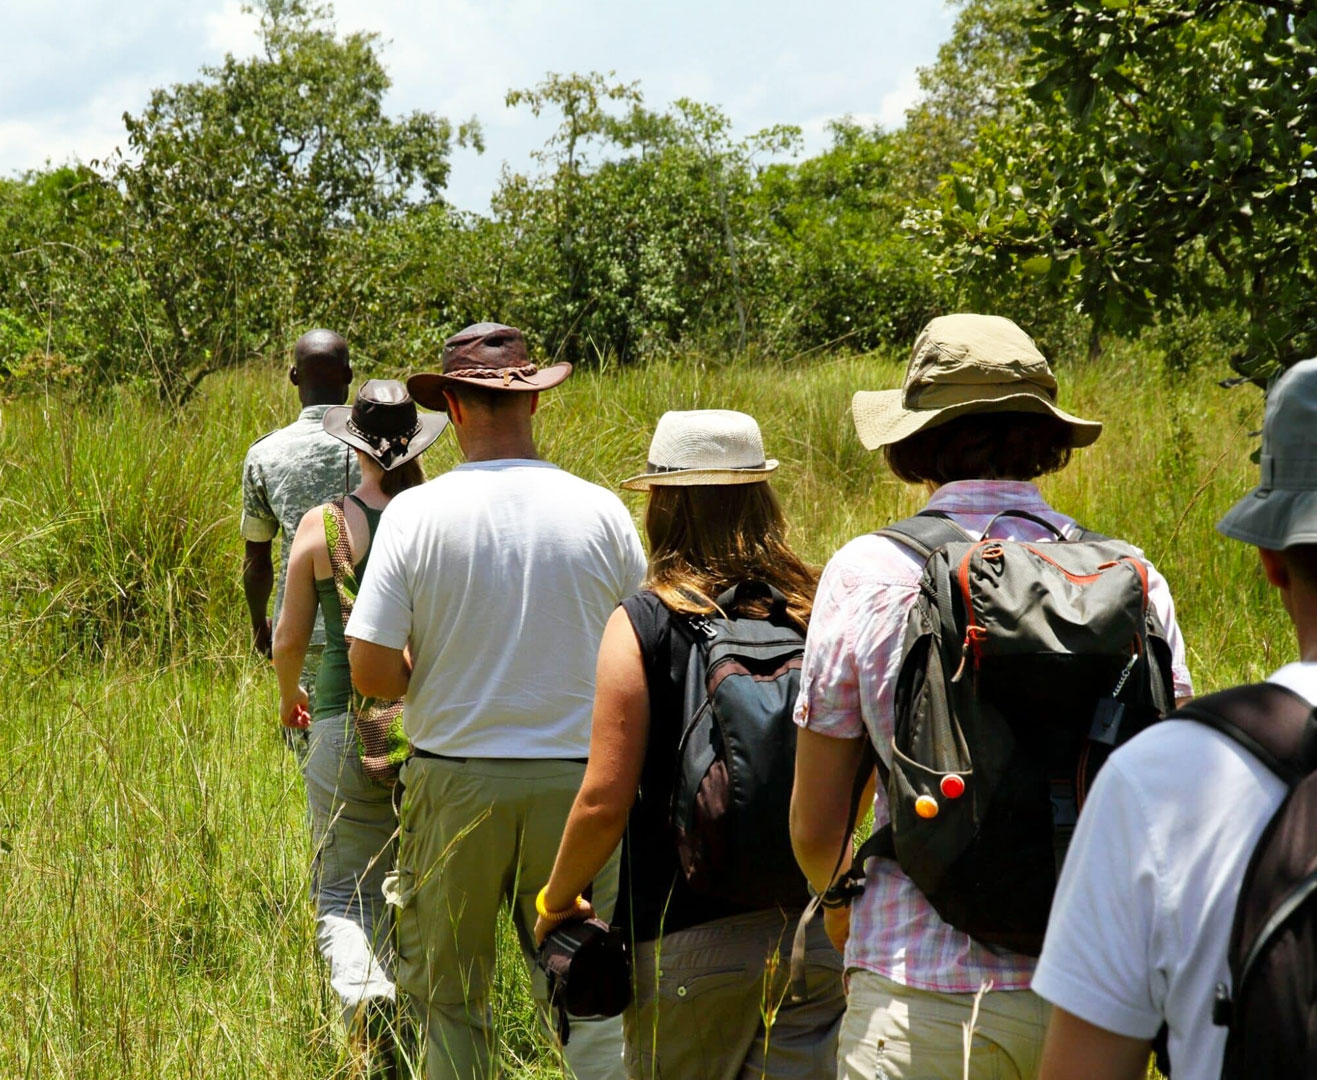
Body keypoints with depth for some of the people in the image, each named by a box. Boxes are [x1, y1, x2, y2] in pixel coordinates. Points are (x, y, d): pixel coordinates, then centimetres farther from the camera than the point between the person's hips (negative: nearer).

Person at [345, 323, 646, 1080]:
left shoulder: (416, 513, -8)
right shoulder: (601, 511, -4)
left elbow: (370, 670, -10)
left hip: (455, 778, -1)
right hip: (576, 779, 1)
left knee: (448, 994, 15)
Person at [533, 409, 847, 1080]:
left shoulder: (644, 624, -10)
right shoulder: (816, 613, 0)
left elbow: (605, 802, -13)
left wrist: (556, 903, 4)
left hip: (690, 942, -3)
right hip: (811, 931, 3)